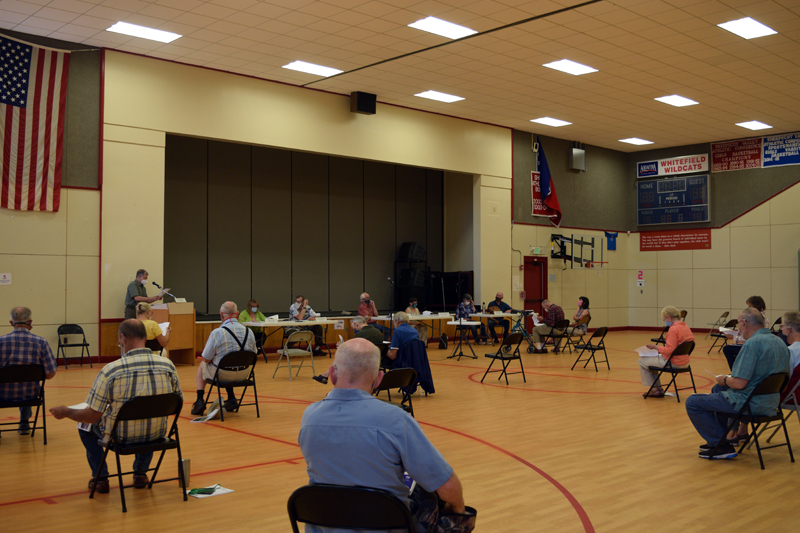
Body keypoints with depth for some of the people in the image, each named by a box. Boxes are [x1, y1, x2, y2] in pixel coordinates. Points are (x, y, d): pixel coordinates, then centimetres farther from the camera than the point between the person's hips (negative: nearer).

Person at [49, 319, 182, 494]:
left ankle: (101, 478, 29)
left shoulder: (110, 370, -21)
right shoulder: (168, 365, -12)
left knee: (86, 424, 28)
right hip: (156, 435, 3)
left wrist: (65, 412, 6)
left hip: (120, 437, -3)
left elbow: (92, 416, -14)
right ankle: (140, 473, 37)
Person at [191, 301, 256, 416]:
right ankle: (231, 399, 35)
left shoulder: (217, 333, -18)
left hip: (222, 375, -4)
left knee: (202, 365, 27)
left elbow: (206, 359, -9)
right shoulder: (249, 332, -4)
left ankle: (200, 401, 21)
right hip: (243, 374, 4)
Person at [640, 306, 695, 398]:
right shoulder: (686, 327, 6)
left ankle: (655, 389, 12)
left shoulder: (673, 329, -23)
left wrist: (655, 347, -16)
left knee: (642, 361, 4)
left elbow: (670, 350, -26)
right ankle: (658, 389, 27)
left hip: (673, 363, -10)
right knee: (652, 359, 29)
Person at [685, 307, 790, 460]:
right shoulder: (780, 342, 7)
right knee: (717, 389, 33)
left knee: (692, 402, -3)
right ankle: (719, 437, 36)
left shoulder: (752, 344, -23)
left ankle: (722, 446, 0)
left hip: (750, 404, -10)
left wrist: (724, 380, -4)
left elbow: (739, 383, -26)